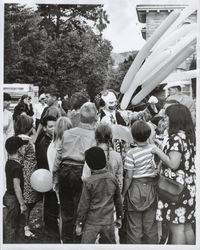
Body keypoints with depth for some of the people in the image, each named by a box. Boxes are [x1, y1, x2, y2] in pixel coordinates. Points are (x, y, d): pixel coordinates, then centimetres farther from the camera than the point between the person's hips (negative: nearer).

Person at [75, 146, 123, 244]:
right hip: (108, 222, 4)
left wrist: (79, 223, 0)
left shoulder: (88, 182, -14)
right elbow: (118, 200, 10)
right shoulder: (113, 179, 0)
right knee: (111, 243, 18)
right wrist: (119, 217, 22)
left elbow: (84, 205, -10)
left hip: (92, 223, -4)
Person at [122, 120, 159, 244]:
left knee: (134, 227, 8)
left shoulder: (131, 153, -15)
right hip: (152, 188, 4)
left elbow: (128, 177, -13)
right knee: (151, 225, 17)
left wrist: (123, 194, -3)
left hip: (136, 188, -4)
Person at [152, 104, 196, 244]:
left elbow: (174, 164, -22)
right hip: (189, 187, 9)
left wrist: (158, 151, -13)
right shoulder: (189, 136, 10)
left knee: (176, 228, -2)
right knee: (187, 227, 15)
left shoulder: (176, 138, -15)